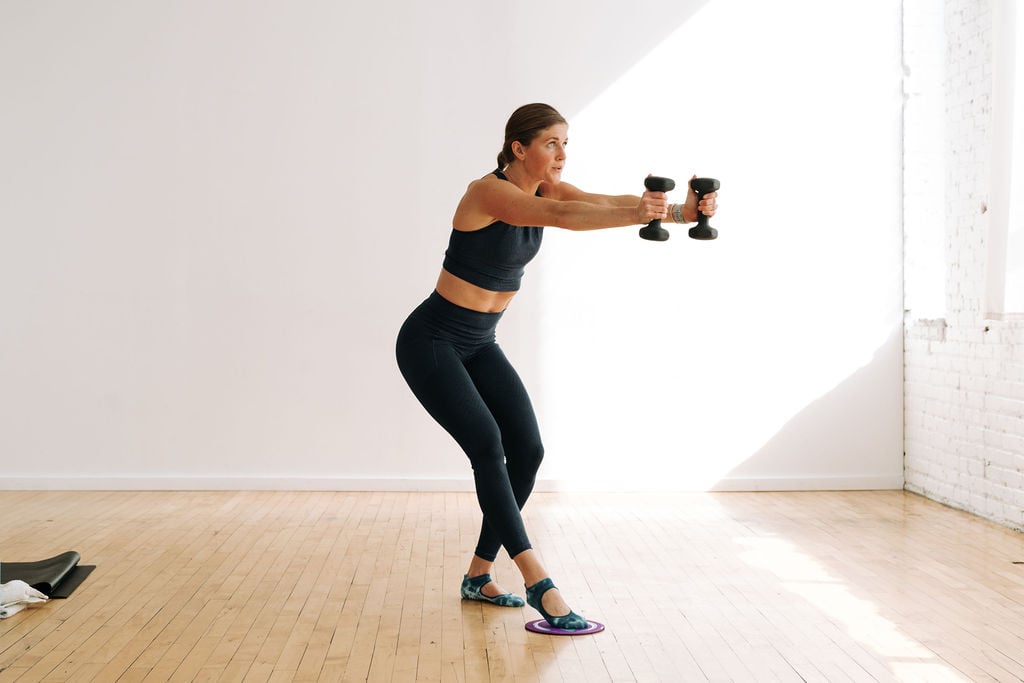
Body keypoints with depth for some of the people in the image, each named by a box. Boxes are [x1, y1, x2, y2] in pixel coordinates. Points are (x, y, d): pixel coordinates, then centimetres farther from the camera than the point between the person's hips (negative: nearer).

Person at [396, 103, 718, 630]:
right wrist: (640, 214, -54)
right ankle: (538, 584, -19)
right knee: (487, 444, -21)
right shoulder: (489, 192, -22)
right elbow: (561, 217, -41)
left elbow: (605, 202, -16)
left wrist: (680, 211, -33)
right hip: (430, 340, -8)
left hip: (479, 344, 8)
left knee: (527, 450, -2)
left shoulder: (545, 189, 1)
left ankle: (478, 576, 11)